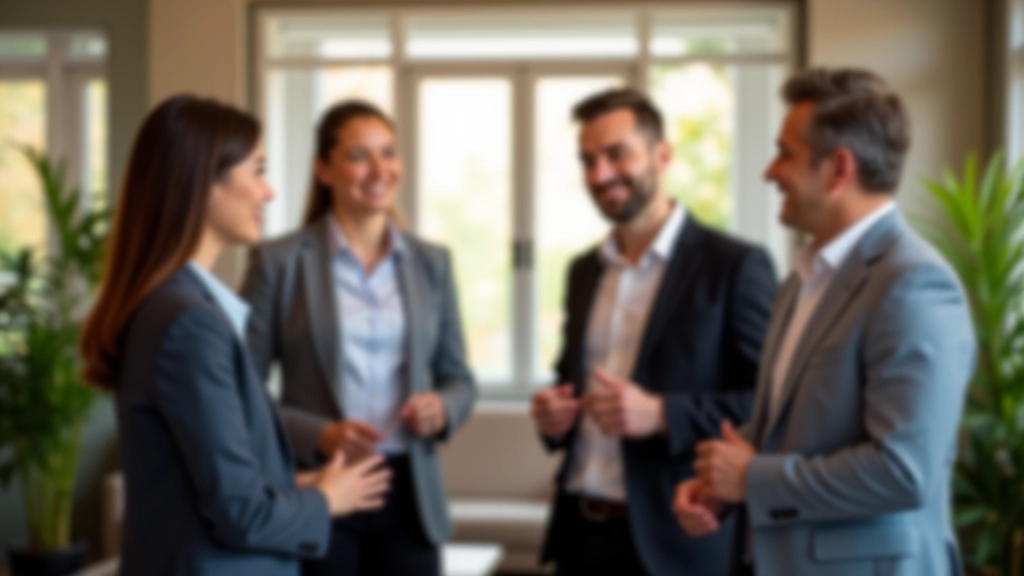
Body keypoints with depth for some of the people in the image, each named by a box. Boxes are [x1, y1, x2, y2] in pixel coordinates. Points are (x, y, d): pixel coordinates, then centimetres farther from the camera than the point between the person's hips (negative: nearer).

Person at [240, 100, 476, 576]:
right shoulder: (278, 262, -3)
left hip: (409, 494, 3)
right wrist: (319, 436, -19)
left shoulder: (432, 263, 9)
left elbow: (459, 379, 15)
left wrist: (442, 409, -8)